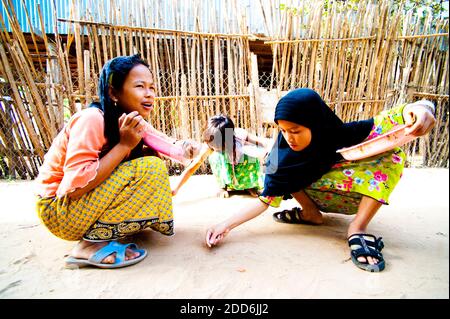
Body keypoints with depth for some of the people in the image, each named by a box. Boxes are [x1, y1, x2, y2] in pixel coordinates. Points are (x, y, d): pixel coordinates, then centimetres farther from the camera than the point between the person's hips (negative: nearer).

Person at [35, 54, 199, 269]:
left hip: (90, 202, 8)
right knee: (151, 169, -23)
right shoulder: (92, 120, -24)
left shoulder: (135, 122, 0)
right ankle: (91, 243, -16)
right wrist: (124, 145, -27)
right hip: (60, 210, -8)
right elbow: (75, 187, -28)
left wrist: (180, 147, -17)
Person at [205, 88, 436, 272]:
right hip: (318, 196, 1)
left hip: (360, 194, -1)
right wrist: (227, 225, -34)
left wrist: (416, 108, -55)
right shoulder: (282, 156, -26)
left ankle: (358, 228, -25)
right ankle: (311, 213, -6)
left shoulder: (343, 135, -28)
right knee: (273, 163, -19)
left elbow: (387, 121, -31)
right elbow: (266, 198, -25)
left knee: (391, 152, -28)